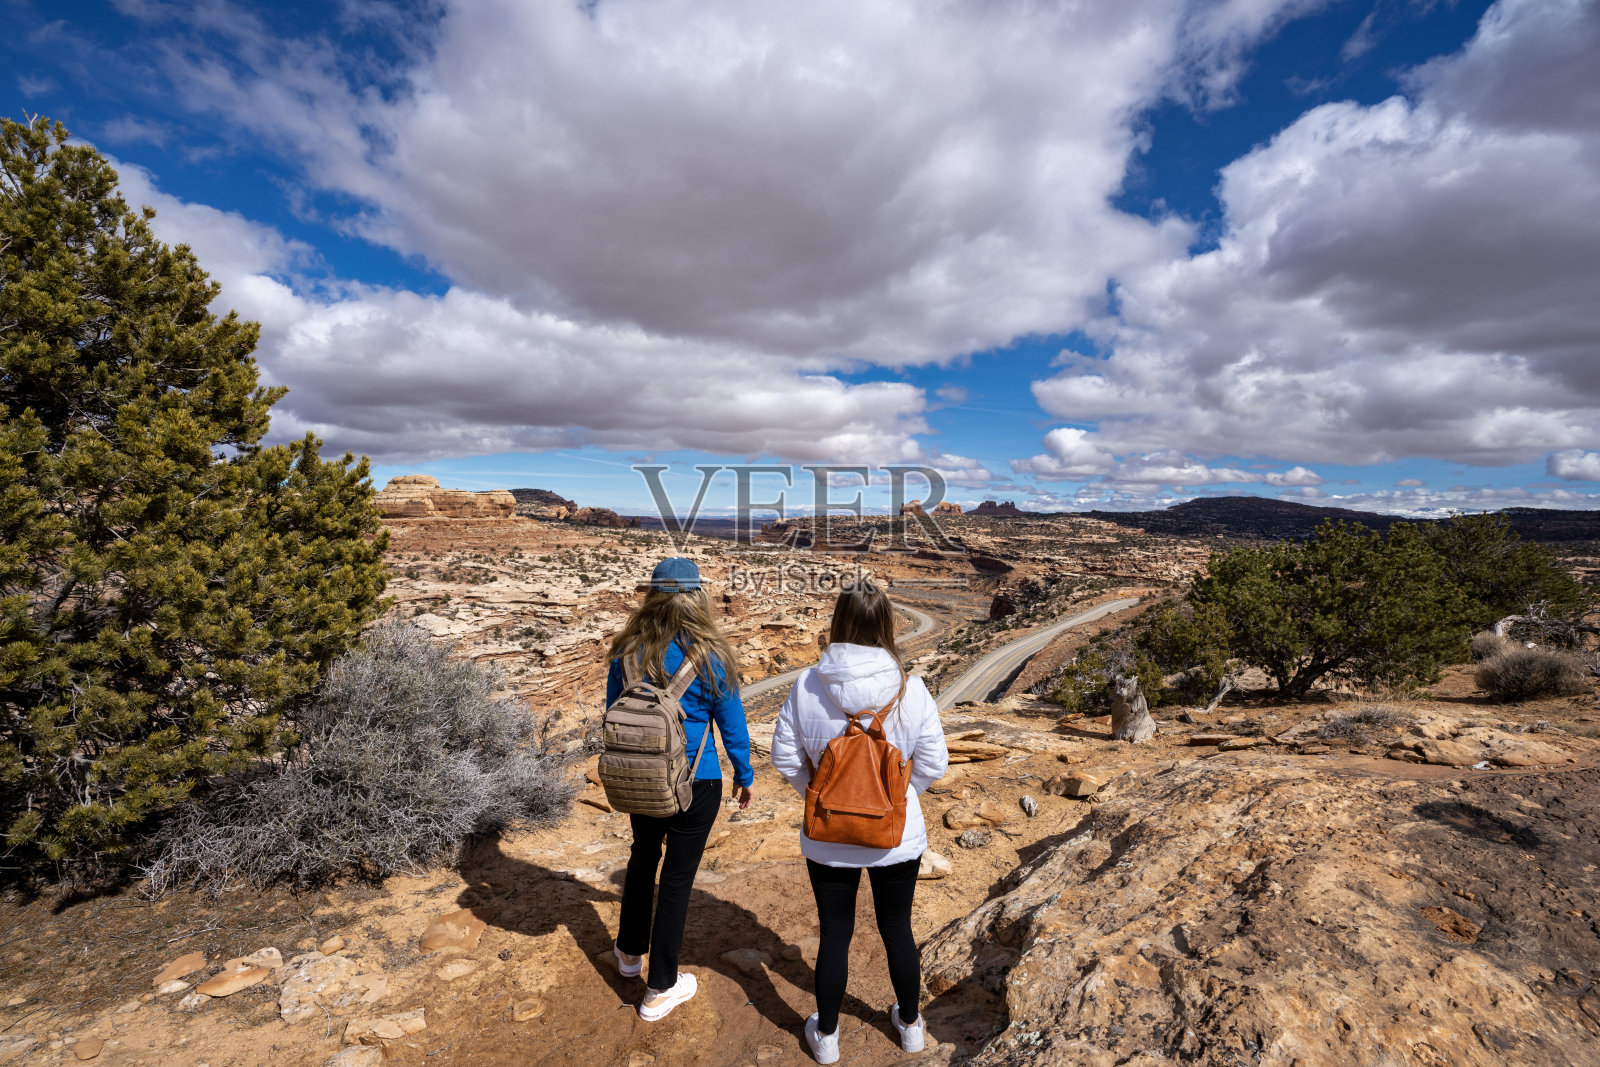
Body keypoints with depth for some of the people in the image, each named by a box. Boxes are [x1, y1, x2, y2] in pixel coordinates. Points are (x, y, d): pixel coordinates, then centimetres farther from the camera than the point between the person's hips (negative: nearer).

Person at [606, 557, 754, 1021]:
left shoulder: (627, 652, -8)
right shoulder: (710, 657, -17)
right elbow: (732, 725, -8)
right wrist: (744, 777, 8)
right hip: (695, 783, -4)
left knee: (643, 856, 28)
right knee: (678, 877, 11)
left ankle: (630, 951, 48)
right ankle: (660, 989, 28)